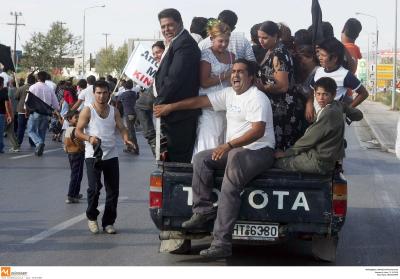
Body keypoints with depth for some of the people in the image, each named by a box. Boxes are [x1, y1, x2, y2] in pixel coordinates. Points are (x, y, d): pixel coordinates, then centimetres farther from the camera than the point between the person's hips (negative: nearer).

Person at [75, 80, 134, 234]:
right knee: (94, 187, -15)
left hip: (111, 156, 4)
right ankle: (91, 216, 9)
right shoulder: (87, 111, -2)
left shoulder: (114, 111, 10)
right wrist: (89, 138, -24)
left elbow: (121, 128, 3)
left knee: (113, 190, 3)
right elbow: (78, 131, -5)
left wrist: (126, 138, -18)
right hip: (93, 156, -4)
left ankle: (108, 222, 15)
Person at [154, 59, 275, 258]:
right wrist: (170, 107, 16)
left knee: (229, 186, -27)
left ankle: (221, 243, -30)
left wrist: (229, 145, -32)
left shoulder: (257, 98, -12)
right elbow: (201, 101, 17)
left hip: (259, 150, -9)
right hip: (234, 150, 9)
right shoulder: (229, 94, 15)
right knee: (201, 159, -5)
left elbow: (258, 131, -24)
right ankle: (203, 210, -7)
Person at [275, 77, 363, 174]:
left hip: (320, 162, -10)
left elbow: (309, 139, -17)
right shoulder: (338, 105, 2)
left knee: (278, 161, -9)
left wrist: (286, 153, -8)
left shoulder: (328, 114, -23)